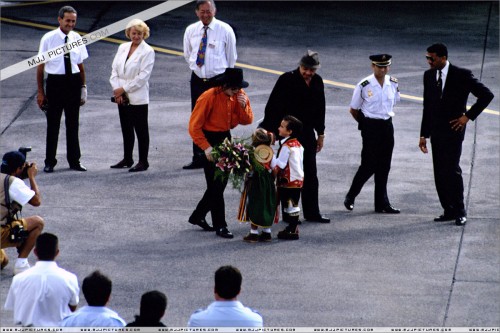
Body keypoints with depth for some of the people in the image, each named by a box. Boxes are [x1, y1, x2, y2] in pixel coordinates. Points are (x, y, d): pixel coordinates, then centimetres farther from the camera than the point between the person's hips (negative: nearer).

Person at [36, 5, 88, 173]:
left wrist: (83, 88, 8)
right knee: (53, 124, 2)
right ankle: (50, 162, 12)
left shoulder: (77, 39, 4)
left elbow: (81, 66, 12)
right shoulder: (48, 39, -6)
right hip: (55, 82, -3)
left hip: (73, 82, 3)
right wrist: (40, 91, -5)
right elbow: (40, 66, -3)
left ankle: (74, 161, 20)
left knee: (73, 124, 11)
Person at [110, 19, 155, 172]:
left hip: (138, 98, -6)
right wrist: (117, 89, -6)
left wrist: (124, 89, -14)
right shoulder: (123, 48, 11)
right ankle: (127, 159, 22)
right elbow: (114, 70, 8)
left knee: (141, 130, -2)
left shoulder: (147, 51, -7)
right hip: (122, 97, 6)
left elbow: (143, 76, -14)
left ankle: (143, 162, 3)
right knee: (126, 129, 12)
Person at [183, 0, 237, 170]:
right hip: (197, 80, 3)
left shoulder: (225, 30, -6)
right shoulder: (190, 31, 3)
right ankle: (198, 159, 13)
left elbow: (231, 57, 5)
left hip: (219, 80, -3)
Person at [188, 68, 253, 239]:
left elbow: (247, 121, 2)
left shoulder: (239, 96, -3)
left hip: (225, 138, 7)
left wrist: (244, 106, -17)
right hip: (209, 139, -7)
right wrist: (206, 147, -24)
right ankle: (220, 226, 1)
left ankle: (198, 216, 28)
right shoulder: (208, 97, -21)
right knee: (215, 184, -6)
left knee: (221, 182, 12)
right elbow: (194, 126, -19)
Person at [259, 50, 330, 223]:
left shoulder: (317, 81, 5)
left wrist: (320, 134, 17)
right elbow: (273, 107, -14)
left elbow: (320, 108, 15)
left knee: (310, 173, 10)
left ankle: (312, 212, 18)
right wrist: (269, 131, -17)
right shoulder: (287, 79, -14)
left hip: (307, 133, 6)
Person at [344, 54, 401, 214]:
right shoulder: (364, 86, -12)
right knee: (369, 165, -6)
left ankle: (382, 203, 15)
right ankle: (350, 197, 13)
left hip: (387, 126, 5)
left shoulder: (393, 83, 2)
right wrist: (365, 124, 6)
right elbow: (353, 110, 0)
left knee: (384, 166, 8)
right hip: (370, 127, -5)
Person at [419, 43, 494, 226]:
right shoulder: (429, 75, 8)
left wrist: (468, 116, -8)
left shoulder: (462, 75, -8)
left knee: (452, 170, -11)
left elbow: (486, 95, -5)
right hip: (436, 131, 6)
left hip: (453, 129, -6)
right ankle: (449, 210, 12)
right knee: (439, 173, 4)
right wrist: (424, 134, 13)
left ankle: (460, 212, -2)